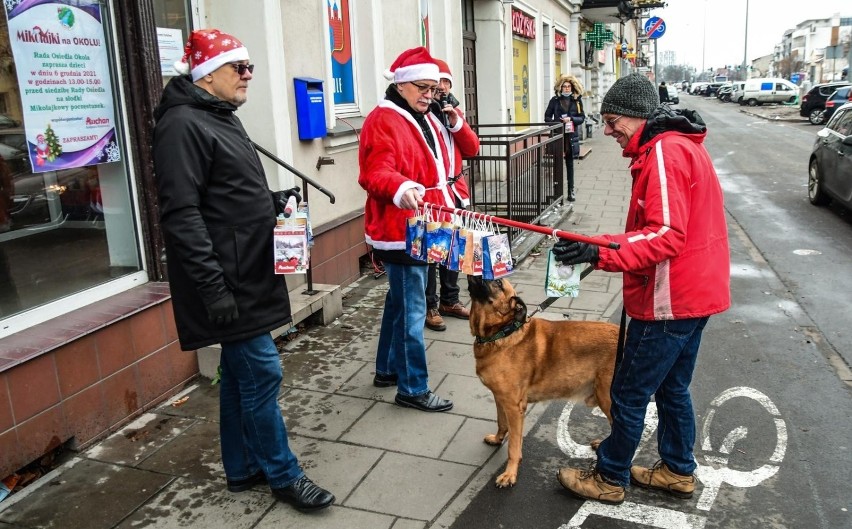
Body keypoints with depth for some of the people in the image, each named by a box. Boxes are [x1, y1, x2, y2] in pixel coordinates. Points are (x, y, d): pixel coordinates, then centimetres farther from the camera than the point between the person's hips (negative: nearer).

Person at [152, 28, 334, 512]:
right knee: (262, 373, -2)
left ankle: (243, 468, 29)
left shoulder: (222, 119, 17)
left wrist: (276, 201, 6)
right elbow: (181, 214, -22)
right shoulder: (183, 124, -14)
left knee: (241, 373, 16)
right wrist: (212, 286, -24)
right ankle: (284, 475, 14)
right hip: (227, 282, -10)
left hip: (247, 276, 10)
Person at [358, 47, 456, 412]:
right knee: (412, 310, -5)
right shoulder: (382, 121, -13)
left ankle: (387, 369, 35)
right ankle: (413, 389, 8)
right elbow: (376, 174, -26)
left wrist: (445, 209, 28)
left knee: (400, 301, 19)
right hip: (399, 231, -10)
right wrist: (402, 189, -44)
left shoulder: (423, 120, 17)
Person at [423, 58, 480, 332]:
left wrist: (456, 122, -4)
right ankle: (429, 306, 8)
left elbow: (472, 148, 6)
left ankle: (450, 300, 28)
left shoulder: (453, 111, 15)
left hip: (455, 191, 8)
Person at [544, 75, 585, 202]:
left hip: (571, 135, 1)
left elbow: (582, 118, 5)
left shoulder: (577, 100, 7)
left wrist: (571, 119, -13)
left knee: (570, 163, 8)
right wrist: (558, 122, -12)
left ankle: (571, 191, 14)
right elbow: (547, 117, 3)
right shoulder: (555, 100, 3)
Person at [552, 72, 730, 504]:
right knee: (672, 387, 22)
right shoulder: (682, 145, 14)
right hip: (693, 292, 10)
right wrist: (604, 249, 17)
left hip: (670, 301, -10)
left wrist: (598, 252, -34)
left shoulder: (664, 152, -19)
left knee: (629, 393, 3)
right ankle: (677, 471, 36)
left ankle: (609, 477, 19)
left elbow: (666, 236, -27)